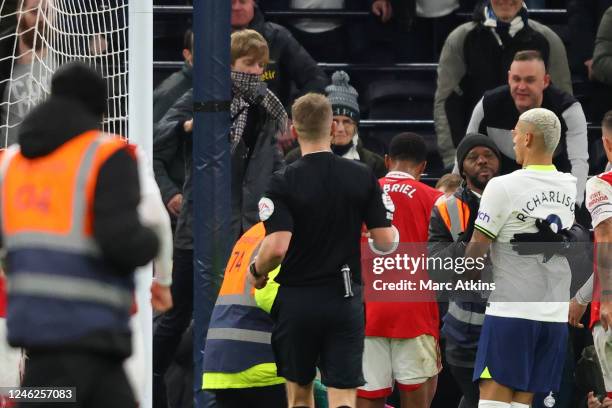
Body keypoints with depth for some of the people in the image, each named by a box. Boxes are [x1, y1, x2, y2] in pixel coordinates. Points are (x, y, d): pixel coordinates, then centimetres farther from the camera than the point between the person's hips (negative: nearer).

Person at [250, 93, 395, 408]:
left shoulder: (283, 183, -10)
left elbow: (277, 248, -20)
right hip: (345, 299, 1)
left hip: (297, 301, -1)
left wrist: (256, 272, 1)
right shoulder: (362, 177, -3)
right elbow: (386, 242, -3)